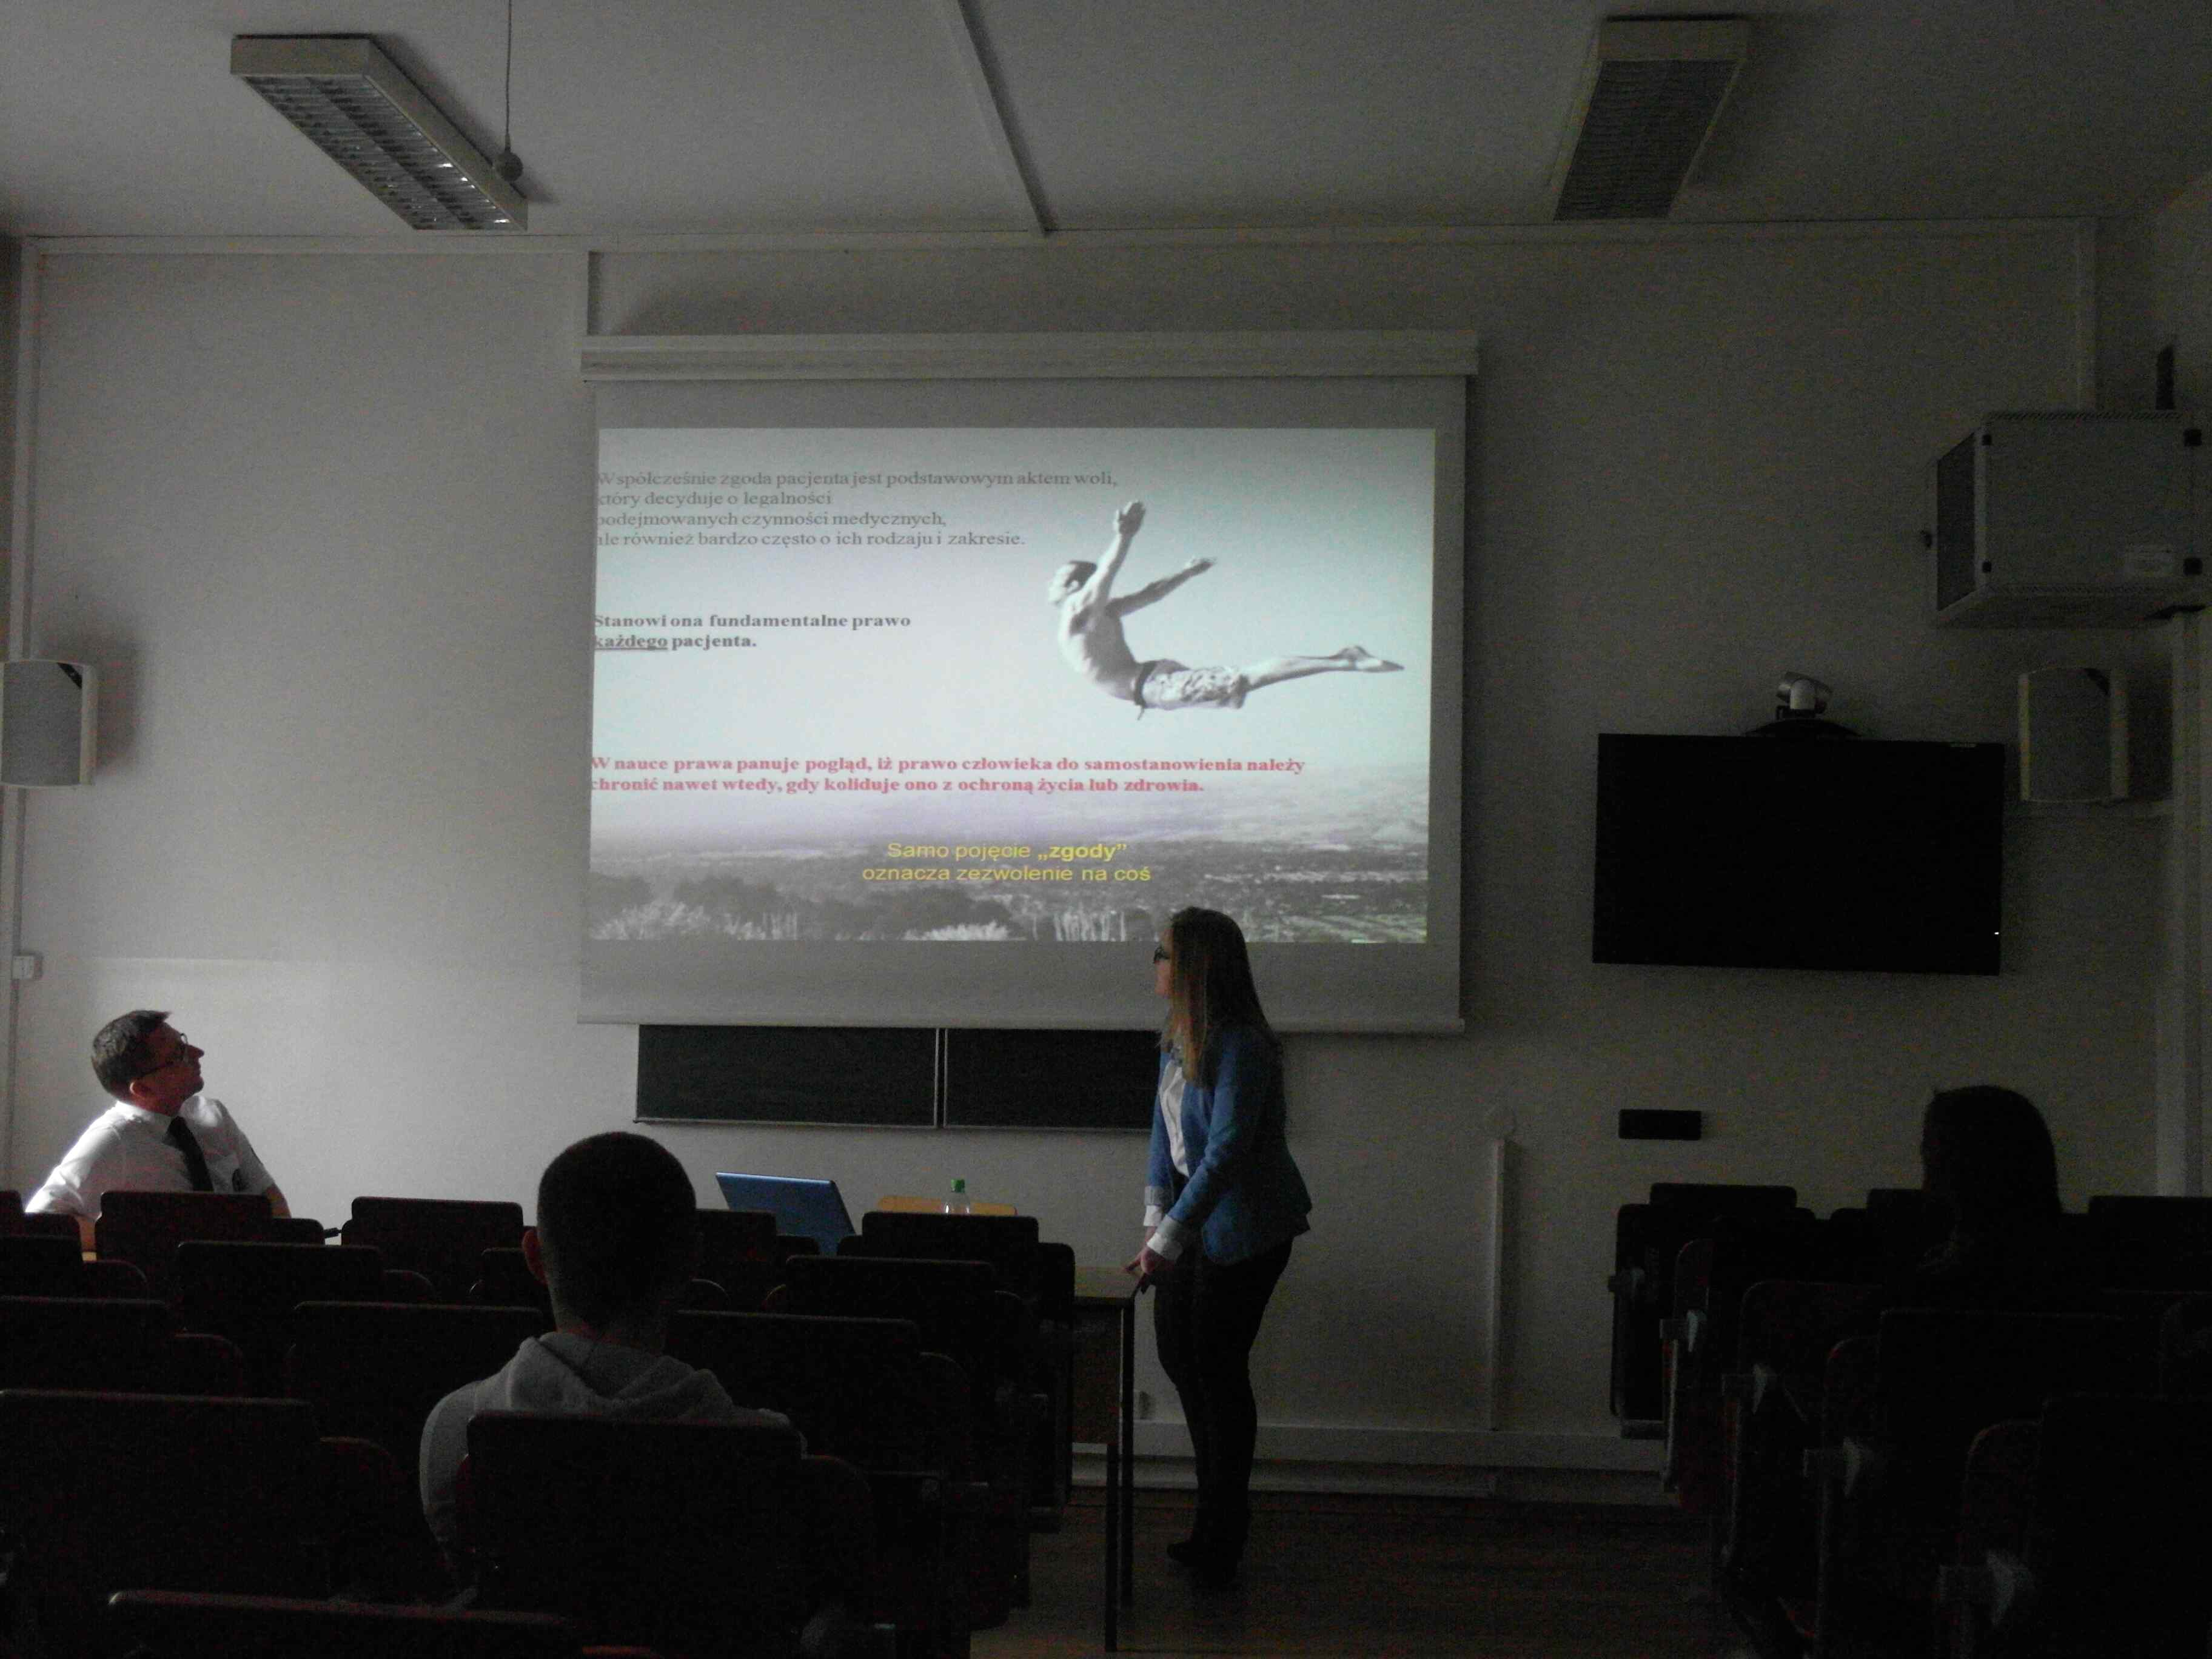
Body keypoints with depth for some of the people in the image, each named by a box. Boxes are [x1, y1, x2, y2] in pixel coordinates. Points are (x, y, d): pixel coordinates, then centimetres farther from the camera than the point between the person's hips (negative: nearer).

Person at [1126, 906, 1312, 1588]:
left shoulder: (1240, 1047, -23)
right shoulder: (1177, 1037, 6)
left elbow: (1225, 1153, -26)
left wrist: (1169, 1240, -27)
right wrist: (1156, 1216, 2)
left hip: (1245, 1222, -9)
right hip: (1193, 1210, 9)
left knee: (1217, 1364, -4)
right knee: (1177, 1351, 11)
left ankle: (1223, 1532, 10)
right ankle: (1219, 1512, 26)